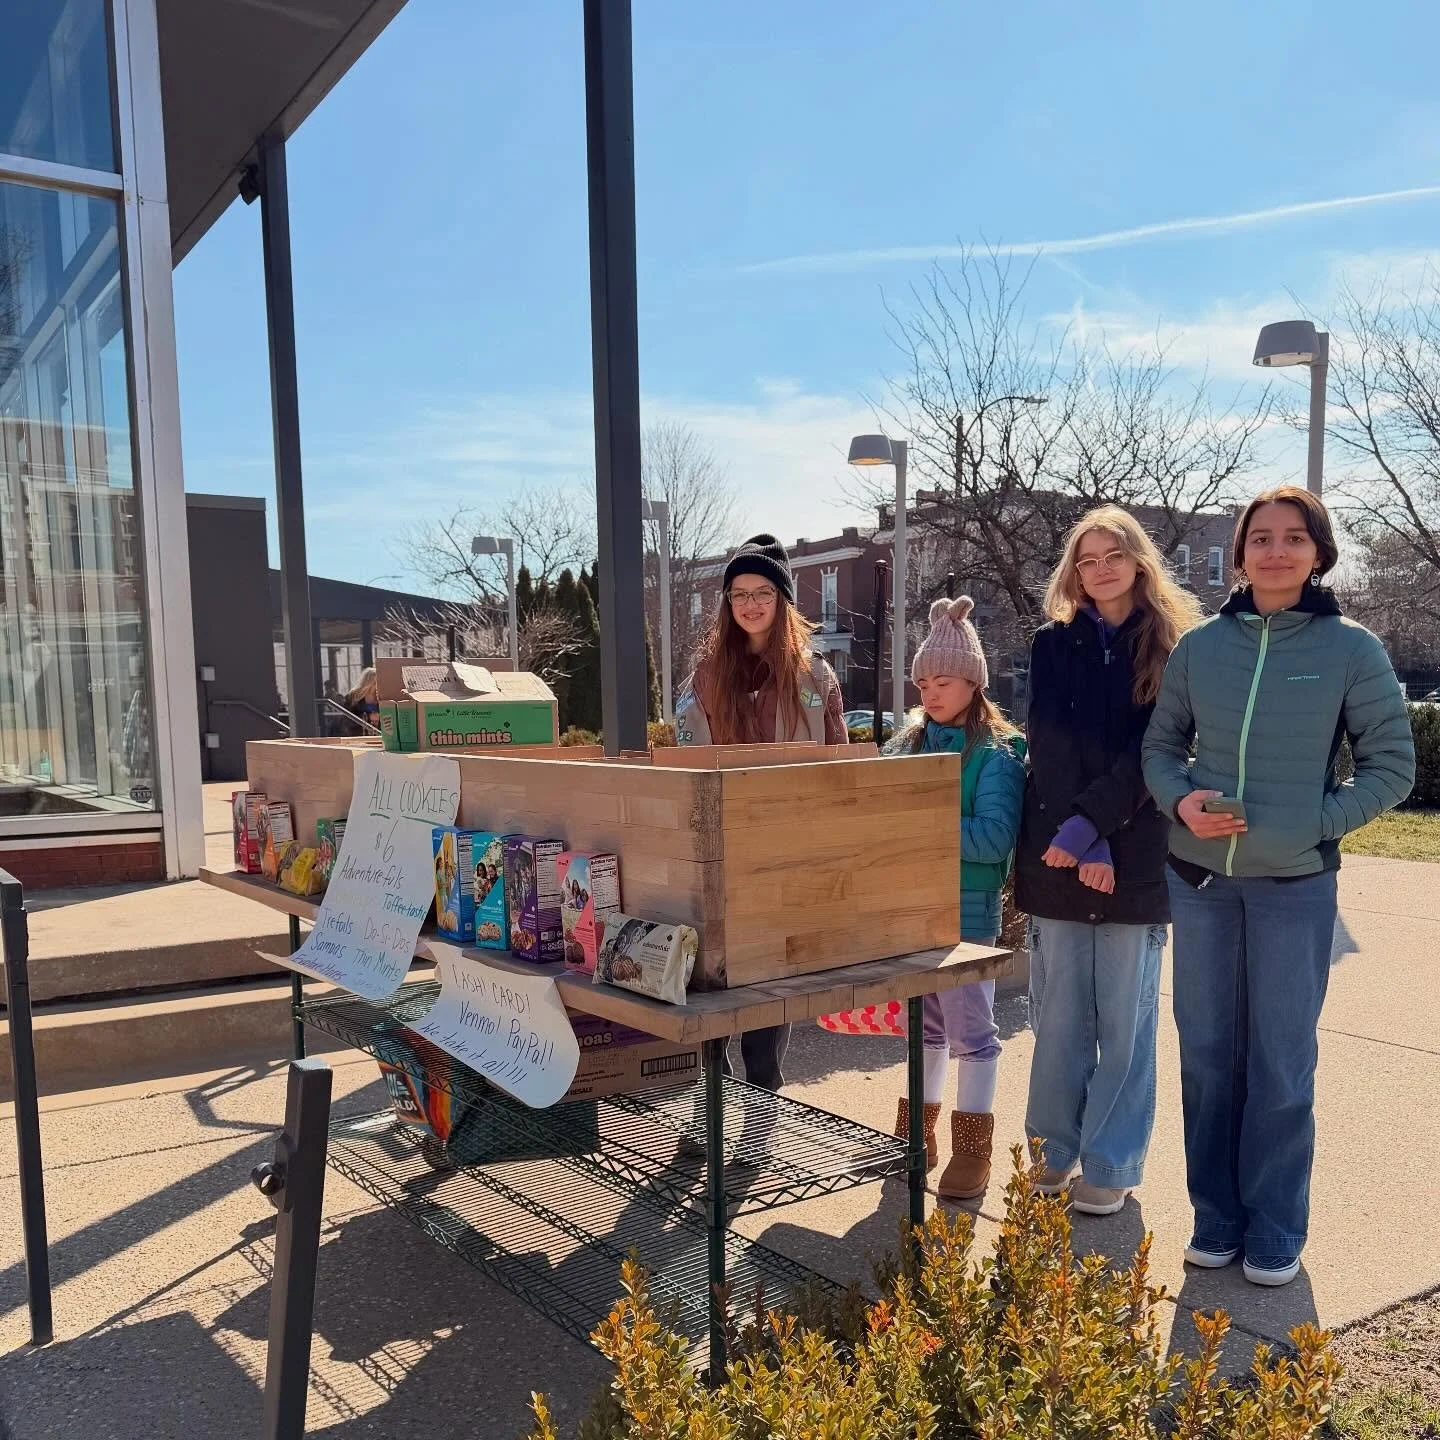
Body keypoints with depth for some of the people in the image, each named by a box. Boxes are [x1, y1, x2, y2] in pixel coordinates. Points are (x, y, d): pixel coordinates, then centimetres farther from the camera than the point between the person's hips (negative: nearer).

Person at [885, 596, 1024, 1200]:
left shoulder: (996, 754, -10)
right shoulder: (908, 745, 9)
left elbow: (995, 837, -20)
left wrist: (928, 828, -26)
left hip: (967, 911, -6)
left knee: (970, 1026, 5)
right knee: (923, 1023, 17)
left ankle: (972, 1145, 19)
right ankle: (918, 1132, 31)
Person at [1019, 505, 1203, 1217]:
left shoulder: (1171, 650, 3)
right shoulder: (1053, 645, 8)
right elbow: (1050, 745, -3)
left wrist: (1091, 824, -18)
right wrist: (1079, 840, -13)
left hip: (1136, 860, -1)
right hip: (1056, 856, 2)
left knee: (1125, 1017, 4)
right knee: (1058, 1016, 8)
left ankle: (1111, 1166, 17)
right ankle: (1053, 1152, 22)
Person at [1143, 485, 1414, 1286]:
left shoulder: (1352, 649, -4)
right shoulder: (1201, 645, 2)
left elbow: (1394, 766, -1)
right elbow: (1162, 744, 10)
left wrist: (1315, 822, -13)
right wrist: (1181, 801, -9)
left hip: (1296, 886, -2)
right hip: (1200, 879, 3)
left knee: (1282, 1065, 6)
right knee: (1207, 1054, 11)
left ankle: (1276, 1233, 22)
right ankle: (1216, 1217, 27)